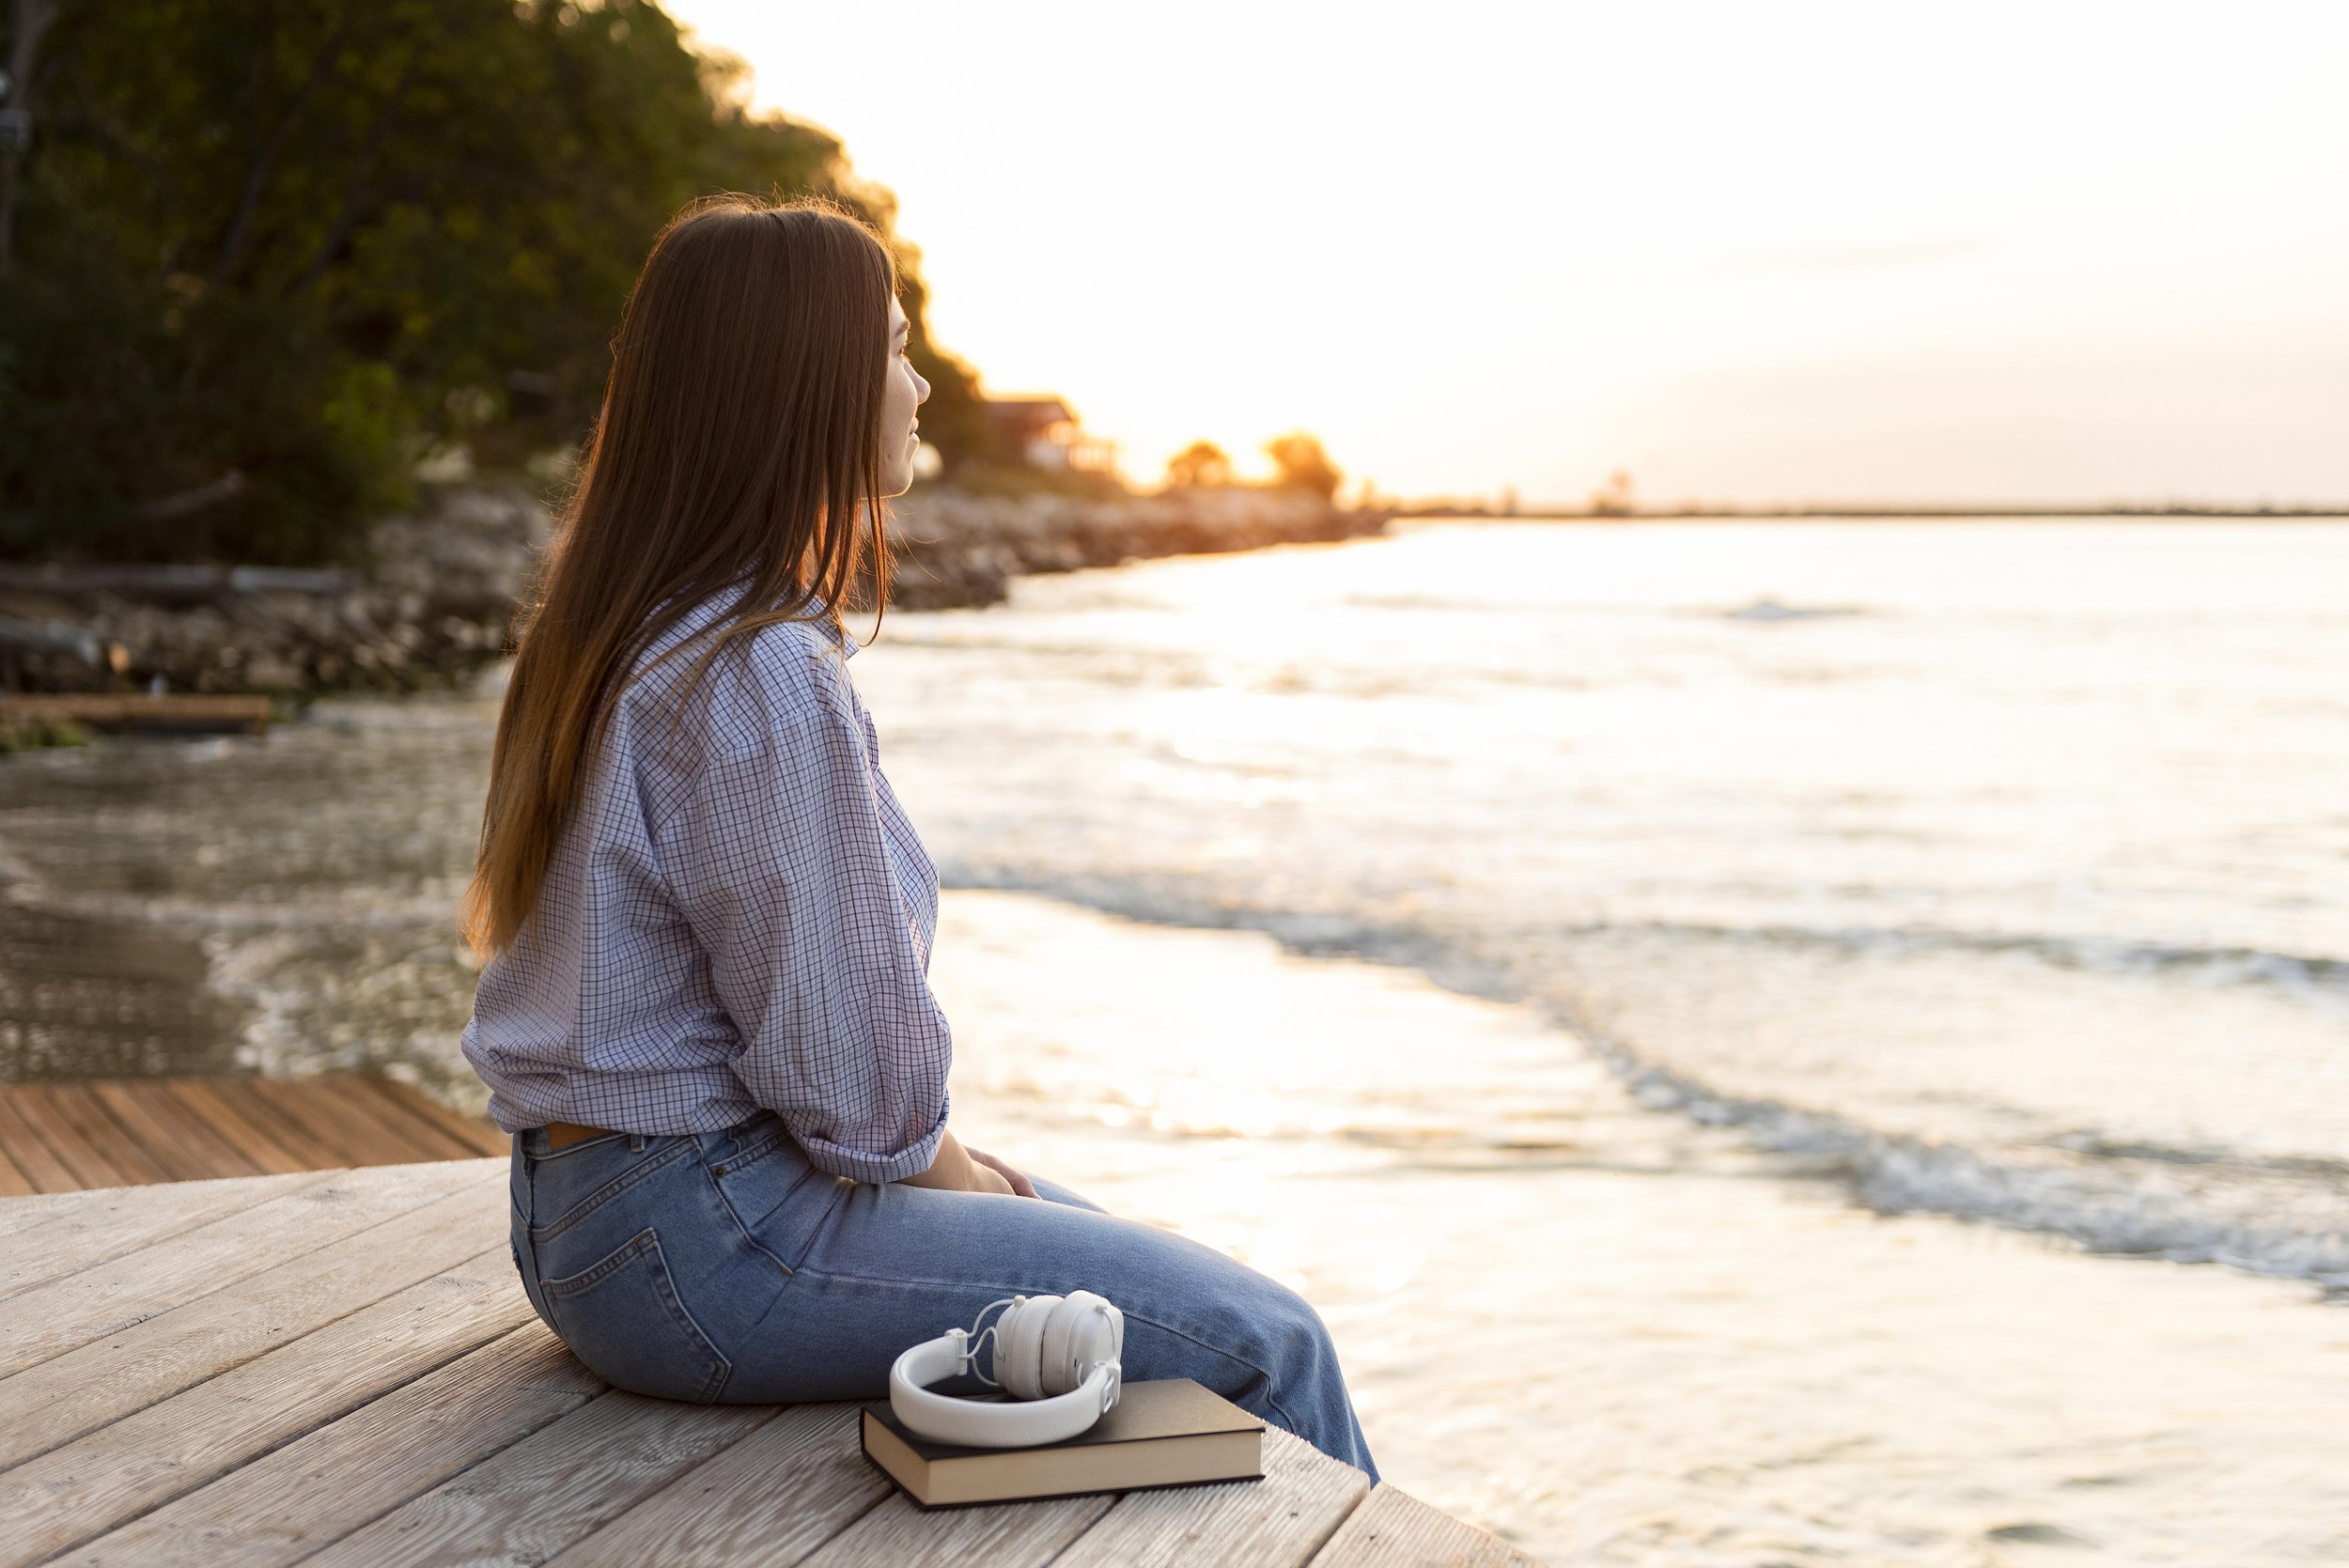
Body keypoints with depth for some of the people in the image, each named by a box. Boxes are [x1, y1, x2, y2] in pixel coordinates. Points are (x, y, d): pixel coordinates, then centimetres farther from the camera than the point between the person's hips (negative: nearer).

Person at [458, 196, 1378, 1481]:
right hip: (702, 1242, -10)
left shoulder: (616, 631, 9)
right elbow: (849, 1060, -20)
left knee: (1141, 1262, 20)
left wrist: (960, 1165, 10)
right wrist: (964, 1181, -1)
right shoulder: (763, 681, -22)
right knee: (1262, 1341, -7)